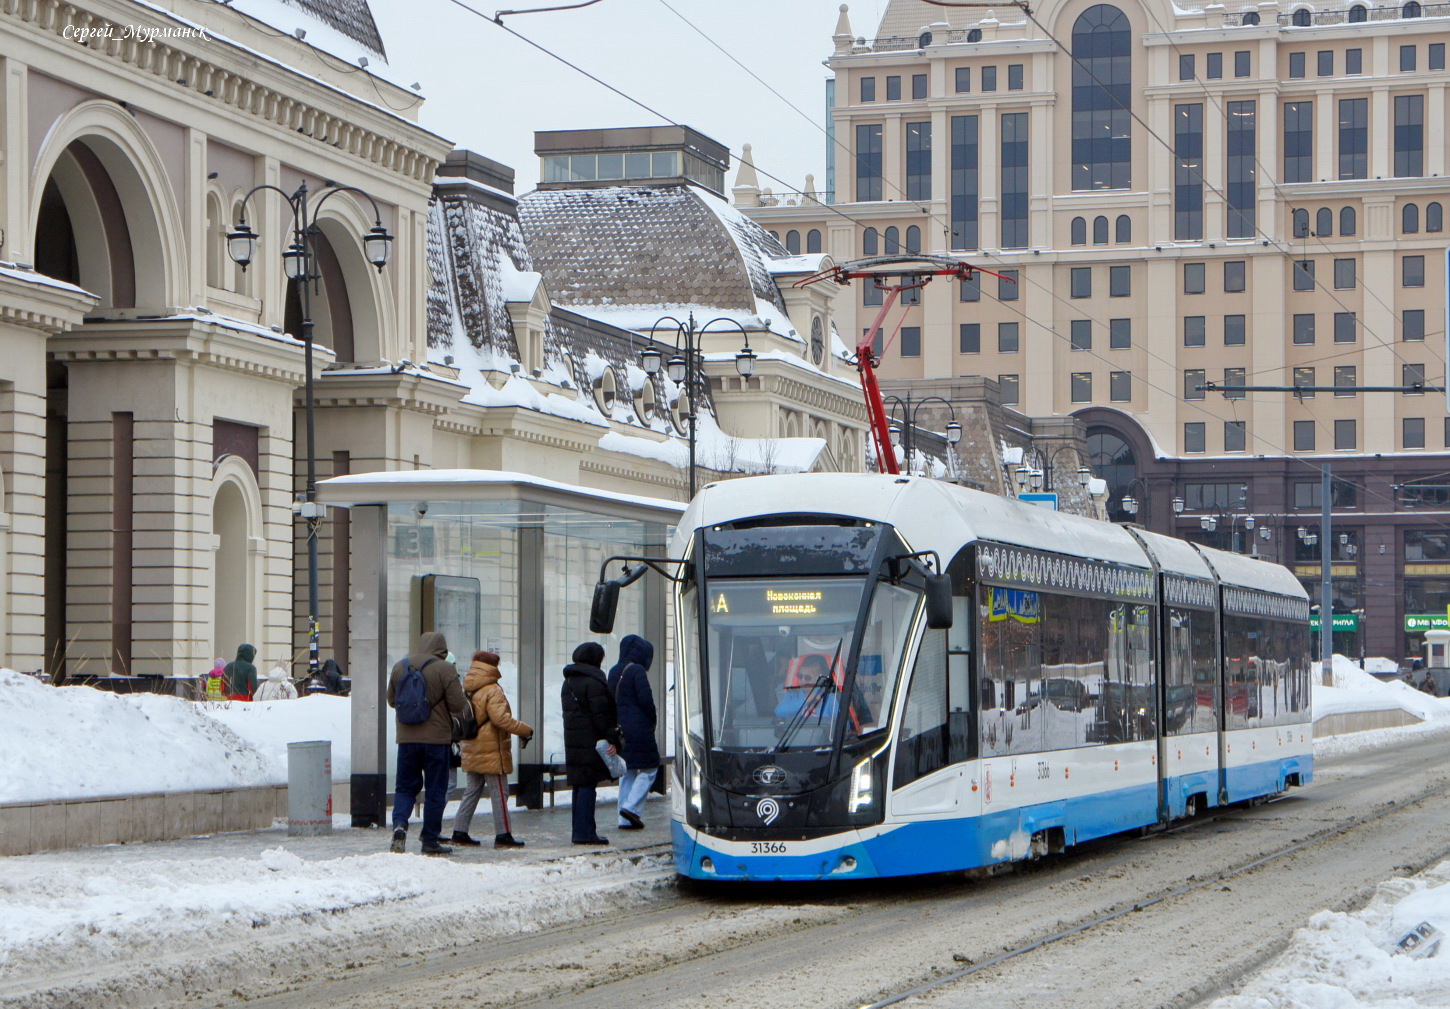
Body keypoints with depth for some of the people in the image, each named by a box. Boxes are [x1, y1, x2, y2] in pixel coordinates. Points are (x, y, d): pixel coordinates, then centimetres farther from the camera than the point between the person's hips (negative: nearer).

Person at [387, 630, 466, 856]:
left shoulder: (400, 667, 4)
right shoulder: (445, 670, -10)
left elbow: (391, 700, 14)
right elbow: (458, 706, -11)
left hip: (406, 738, 3)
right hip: (437, 738, -3)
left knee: (405, 787, 13)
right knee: (435, 791, 5)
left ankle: (400, 824, -13)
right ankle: (430, 841, 7)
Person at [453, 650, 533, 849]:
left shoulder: (467, 690, 10)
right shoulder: (492, 691, -15)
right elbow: (500, 718, -23)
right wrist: (525, 731, -17)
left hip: (472, 750, 8)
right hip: (491, 751, -8)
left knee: (473, 791, 14)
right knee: (499, 792, -2)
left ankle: (460, 831, 13)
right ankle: (503, 835, -1)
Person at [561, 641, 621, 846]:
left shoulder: (568, 682, 17)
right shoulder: (593, 682, -12)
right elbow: (600, 714, -17)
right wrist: (612, 739, -14)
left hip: (573, 742, 9)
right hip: (591, 742, -9)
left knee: (579, 785, 13)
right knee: (588, 785, -8)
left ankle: (580, 831, 15)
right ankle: (585, 832, -9)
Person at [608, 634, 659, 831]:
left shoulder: (614, 672, 12)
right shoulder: (637, 671, -11)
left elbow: (610, 700, 14)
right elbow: (646, 699, -16)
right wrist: (653, 719, -1)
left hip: (620, 727, 7)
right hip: (639, 728, -7)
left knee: (626, 771, 11)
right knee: (649, 768, 2)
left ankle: (625, 818, 8)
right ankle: (631, 806, -11)